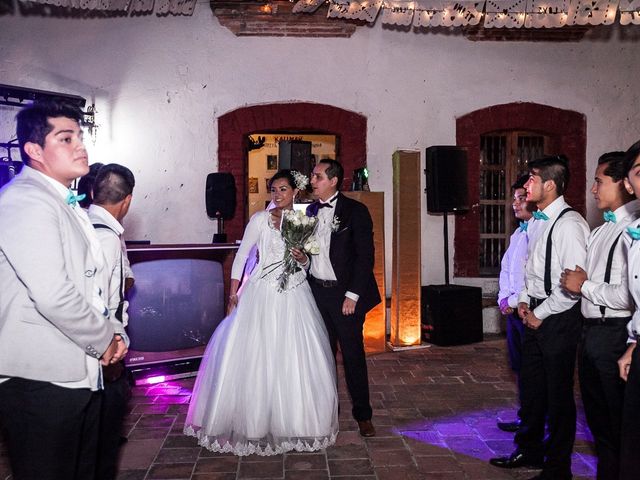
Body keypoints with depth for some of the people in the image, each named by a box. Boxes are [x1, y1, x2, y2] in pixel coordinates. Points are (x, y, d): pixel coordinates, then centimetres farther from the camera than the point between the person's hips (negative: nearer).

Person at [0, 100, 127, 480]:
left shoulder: (67, 205, 17)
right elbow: (53, 295, -26)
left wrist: (115, 333, 8)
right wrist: (104, 340, -11)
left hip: (80, 374, 10)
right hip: (41, 381, -10)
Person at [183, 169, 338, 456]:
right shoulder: (261, 219, 0)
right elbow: (241, 256, 1)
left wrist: (303, 258, -6)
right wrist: (233, 293, -6)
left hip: (295, 297, 3)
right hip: (263, 294, -2)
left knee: (296, 359, 3)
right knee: (255, 355, -1)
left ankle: (293, 420, 19)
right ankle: (254, 421, 14)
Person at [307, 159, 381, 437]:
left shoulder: (355, 211, -7)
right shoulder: (310, 211, 10)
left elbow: (365, 256, -10)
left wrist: (352, 295, -14)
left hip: (345, 294, -5)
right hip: (316, 292, 5)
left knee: (353, 355, 2)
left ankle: (363, 415, 17)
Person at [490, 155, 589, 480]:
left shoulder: (569, 224, -18)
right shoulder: (536, 221, 10)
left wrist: (541, 314, -15)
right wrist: (524, 301, 7)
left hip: (558, 319, -9)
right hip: (535, 315, 9)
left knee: (558, 395, 4)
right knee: (531, 386, 18)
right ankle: (529, 451, 35)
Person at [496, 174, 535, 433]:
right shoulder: (518, 233, 15)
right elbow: (506, 269, 20)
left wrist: (514, 301, -14)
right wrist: (503, 298, 6)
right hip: (513, 309, 9)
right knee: (519, 366, 16)